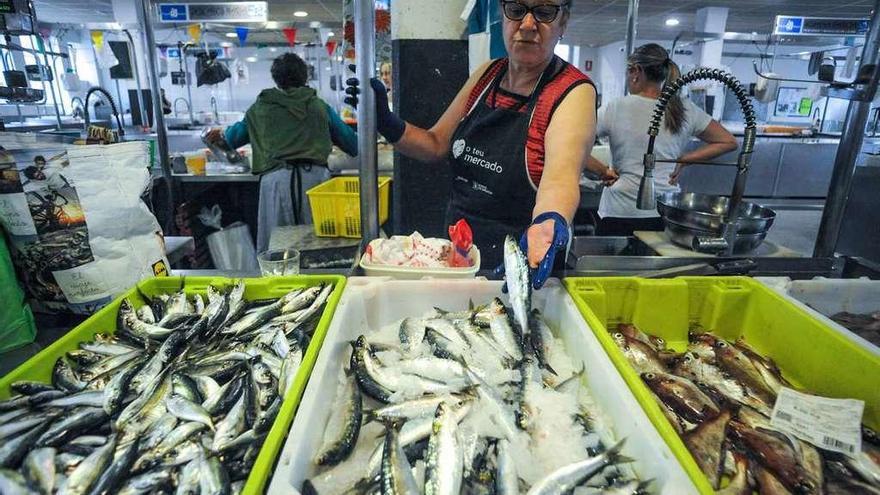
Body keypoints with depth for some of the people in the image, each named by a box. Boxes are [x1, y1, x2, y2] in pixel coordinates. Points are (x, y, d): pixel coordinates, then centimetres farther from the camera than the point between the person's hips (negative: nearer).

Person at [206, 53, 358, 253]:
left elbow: (234, 138, 31)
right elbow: (350, 141, 22)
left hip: (278, 177, -1)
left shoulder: (261, 107, 17)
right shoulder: (319, 106, 17)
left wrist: (221, 133, 54)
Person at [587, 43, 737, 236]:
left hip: (619, 214, -3)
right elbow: (729, 142, 13)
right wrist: (683, 160, 9)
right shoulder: (685, 110, 4)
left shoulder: (616, 109, -6)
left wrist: (605, 171, -2)